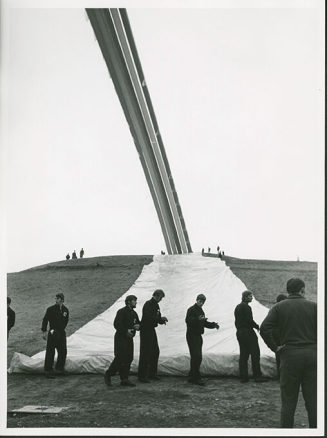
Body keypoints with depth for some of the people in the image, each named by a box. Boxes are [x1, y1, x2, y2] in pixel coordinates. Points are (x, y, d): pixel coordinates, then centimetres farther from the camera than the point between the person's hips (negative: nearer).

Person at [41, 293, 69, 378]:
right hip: (52, 334, -4)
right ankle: (48, 371, 5)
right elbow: (45, 320, -4)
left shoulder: (65, 310, 4)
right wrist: (44, 331, -10)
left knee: (63, 352, 7)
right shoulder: (50, 309, -7)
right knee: (50, 353, -3)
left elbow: (65, 322, 9)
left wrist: (56, 330, 4)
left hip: (61, 333, 4)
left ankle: (59, 369, 22)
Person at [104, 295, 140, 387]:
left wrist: (138, 326, -4)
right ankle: (108, 374, 7)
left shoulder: (134, 313, 14)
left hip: (129, 338, 8)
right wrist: (126, 331, -24)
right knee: (120, 358, -11)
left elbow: (138, 324, 19)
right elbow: (116, 324, -19)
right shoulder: (122, 311, -11)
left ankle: (124, 380, 10)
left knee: (129, 358, 5)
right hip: (121, 338, -8)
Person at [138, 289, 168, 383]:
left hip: (152, 330, 10)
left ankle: (152, 374, 23)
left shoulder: (156, 305, 14)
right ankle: (142, 376, 0)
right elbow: (148, 317, -26)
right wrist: (161, 319, -19)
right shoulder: (148, 304, -16)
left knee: (155, 352, 13)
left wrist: (162, 320, -3)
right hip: (145, 330, -10)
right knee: (145, 353, -6)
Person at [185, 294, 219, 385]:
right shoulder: (191, 309, -10)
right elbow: (188, 320, -24)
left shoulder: (201, 311, 19)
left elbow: (204, 323, 26)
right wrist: (198, 319, -36)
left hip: (198, 336, 10)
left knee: (196, 357, 12)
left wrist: (213, 325, 13)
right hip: (192, 336, -9)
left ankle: (192, 377, 19)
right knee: (196, 357, -13)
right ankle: (196, 378, -10)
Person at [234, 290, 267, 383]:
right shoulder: (246, 307, -12)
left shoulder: (237, 307, 17)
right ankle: (257, 376, -4)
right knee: (255, 354, -4)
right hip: (247, 332, -9)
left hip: (239, 333, 9)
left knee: (243, 355, 9)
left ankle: (243, 377, 8)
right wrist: (258, 327, -5)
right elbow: (249, 320, -18)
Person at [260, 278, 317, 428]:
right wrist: (316, 345, 5)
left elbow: (264, 328, -11)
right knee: (312, 399, 9)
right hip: (312, 354, 1)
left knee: (288, 400, 7)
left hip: (289, 355, 0)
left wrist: (275, 347, -2)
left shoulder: (279, 307, 2)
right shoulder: (313, 306, 2)